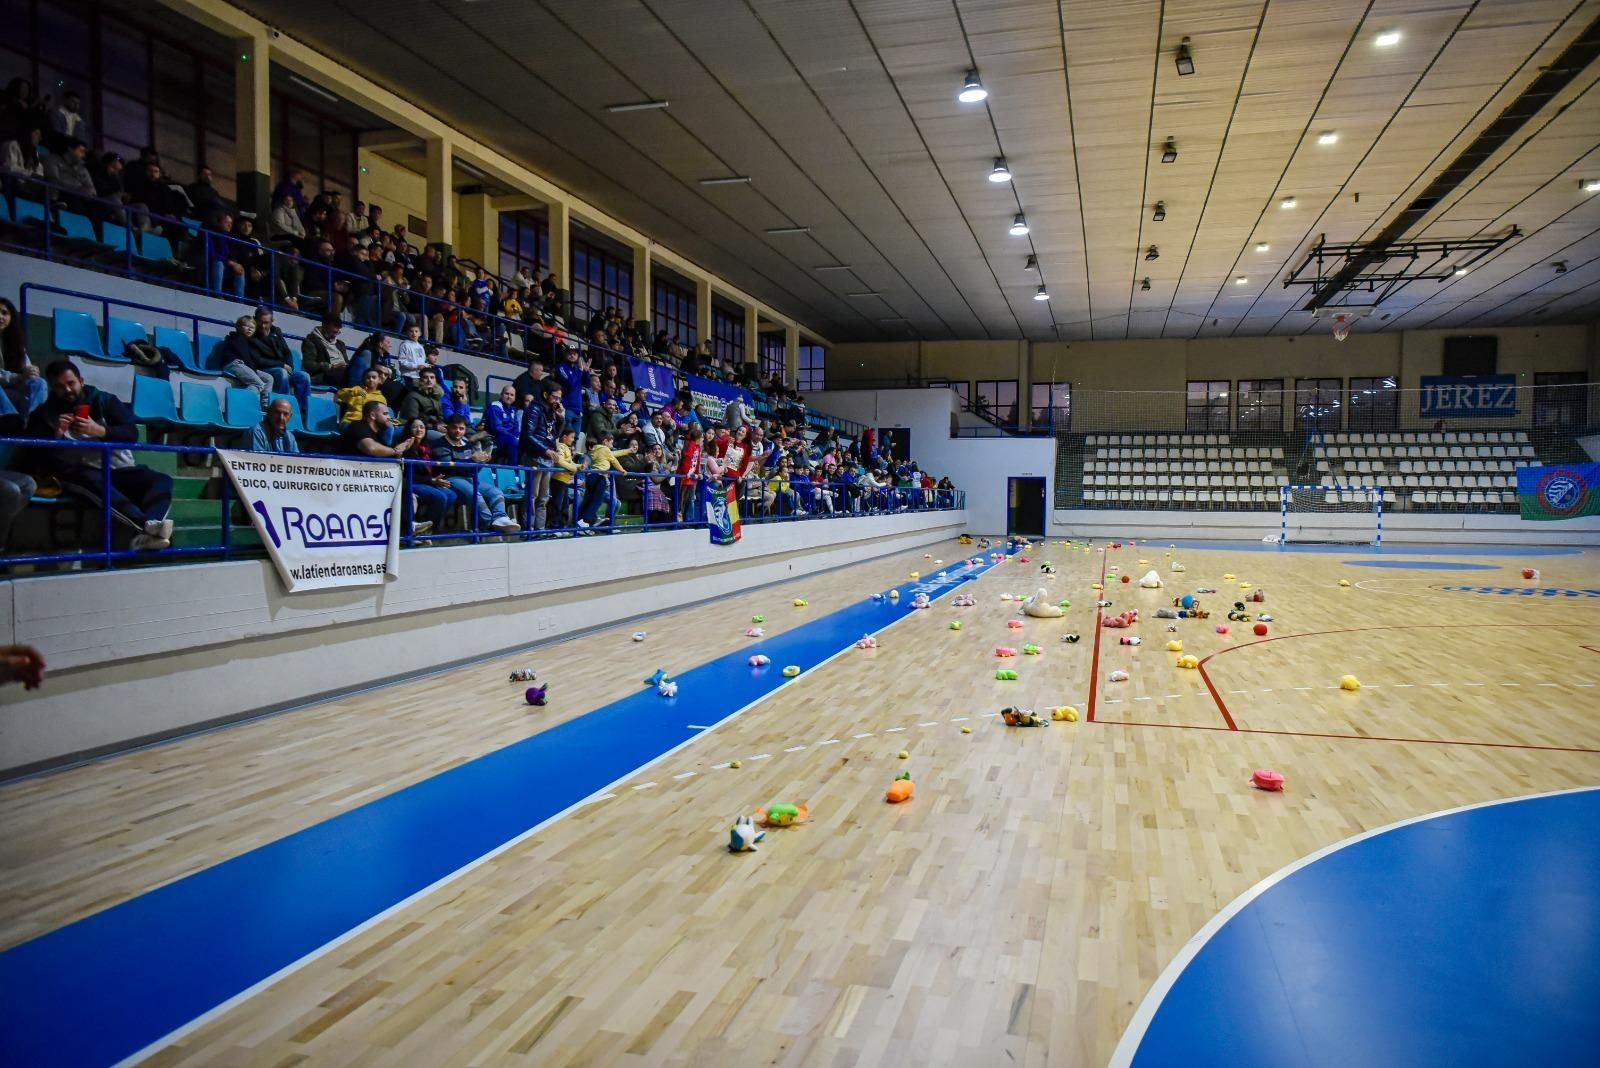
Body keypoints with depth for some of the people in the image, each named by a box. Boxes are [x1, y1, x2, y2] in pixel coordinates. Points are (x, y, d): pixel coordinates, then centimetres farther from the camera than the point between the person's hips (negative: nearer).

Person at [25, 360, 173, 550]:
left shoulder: (104, 400, 14)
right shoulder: (44, 414, 14)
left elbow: (132, 433, 0)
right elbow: (38, 456, 4)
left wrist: (99, 431, -16)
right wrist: (56, 435, -14)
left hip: (119, 470, 2)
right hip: (80, 473, -2)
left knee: (162, 481, -27)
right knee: (94, 480, -39)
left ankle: (143, 535, -53)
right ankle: (145, 524, -59)